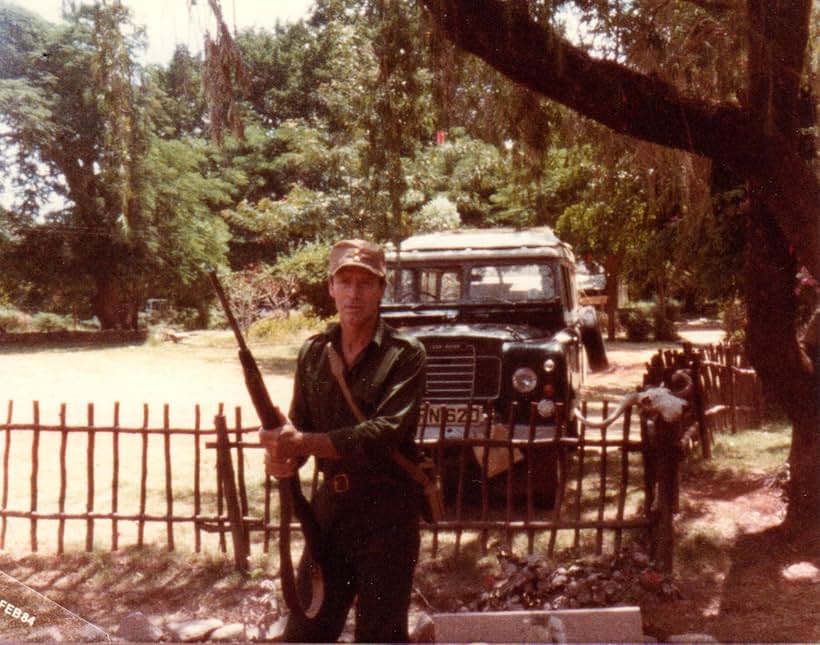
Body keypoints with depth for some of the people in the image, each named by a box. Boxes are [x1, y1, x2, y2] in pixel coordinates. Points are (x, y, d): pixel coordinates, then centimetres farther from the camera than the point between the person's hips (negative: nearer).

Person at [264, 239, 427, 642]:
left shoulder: (406, 355, -10)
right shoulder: (313, 352, 6)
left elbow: (385, 432, -21)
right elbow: (299, 426, 7)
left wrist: (304, 442, -29)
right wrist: (283, 456, -16)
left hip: (387, 512, -4)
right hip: (330, 505, 5)